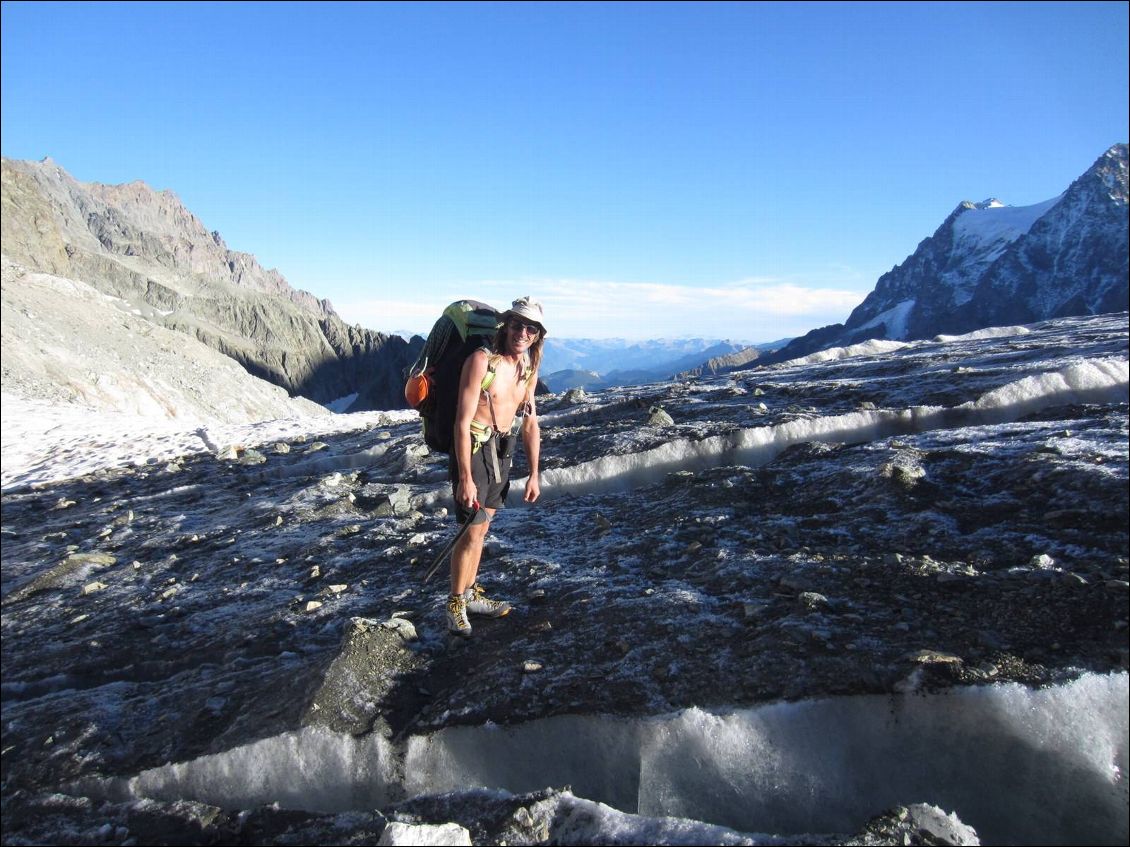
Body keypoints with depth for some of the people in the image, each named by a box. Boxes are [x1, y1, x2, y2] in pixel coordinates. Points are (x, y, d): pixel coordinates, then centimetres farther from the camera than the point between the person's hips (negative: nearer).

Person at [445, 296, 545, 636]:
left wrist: (534, 475, 8)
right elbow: (462, 422, -20)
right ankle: (455, 604, 13)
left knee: (482, 526, 17)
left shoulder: (529, 368, 4)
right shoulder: (482, 360, -19)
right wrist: (465, 478, -22)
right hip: (472, 449, -7)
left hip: (502, 450, 7)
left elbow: (530, 423, 10)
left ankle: (470, 594, 32)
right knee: (472, 532, -4)